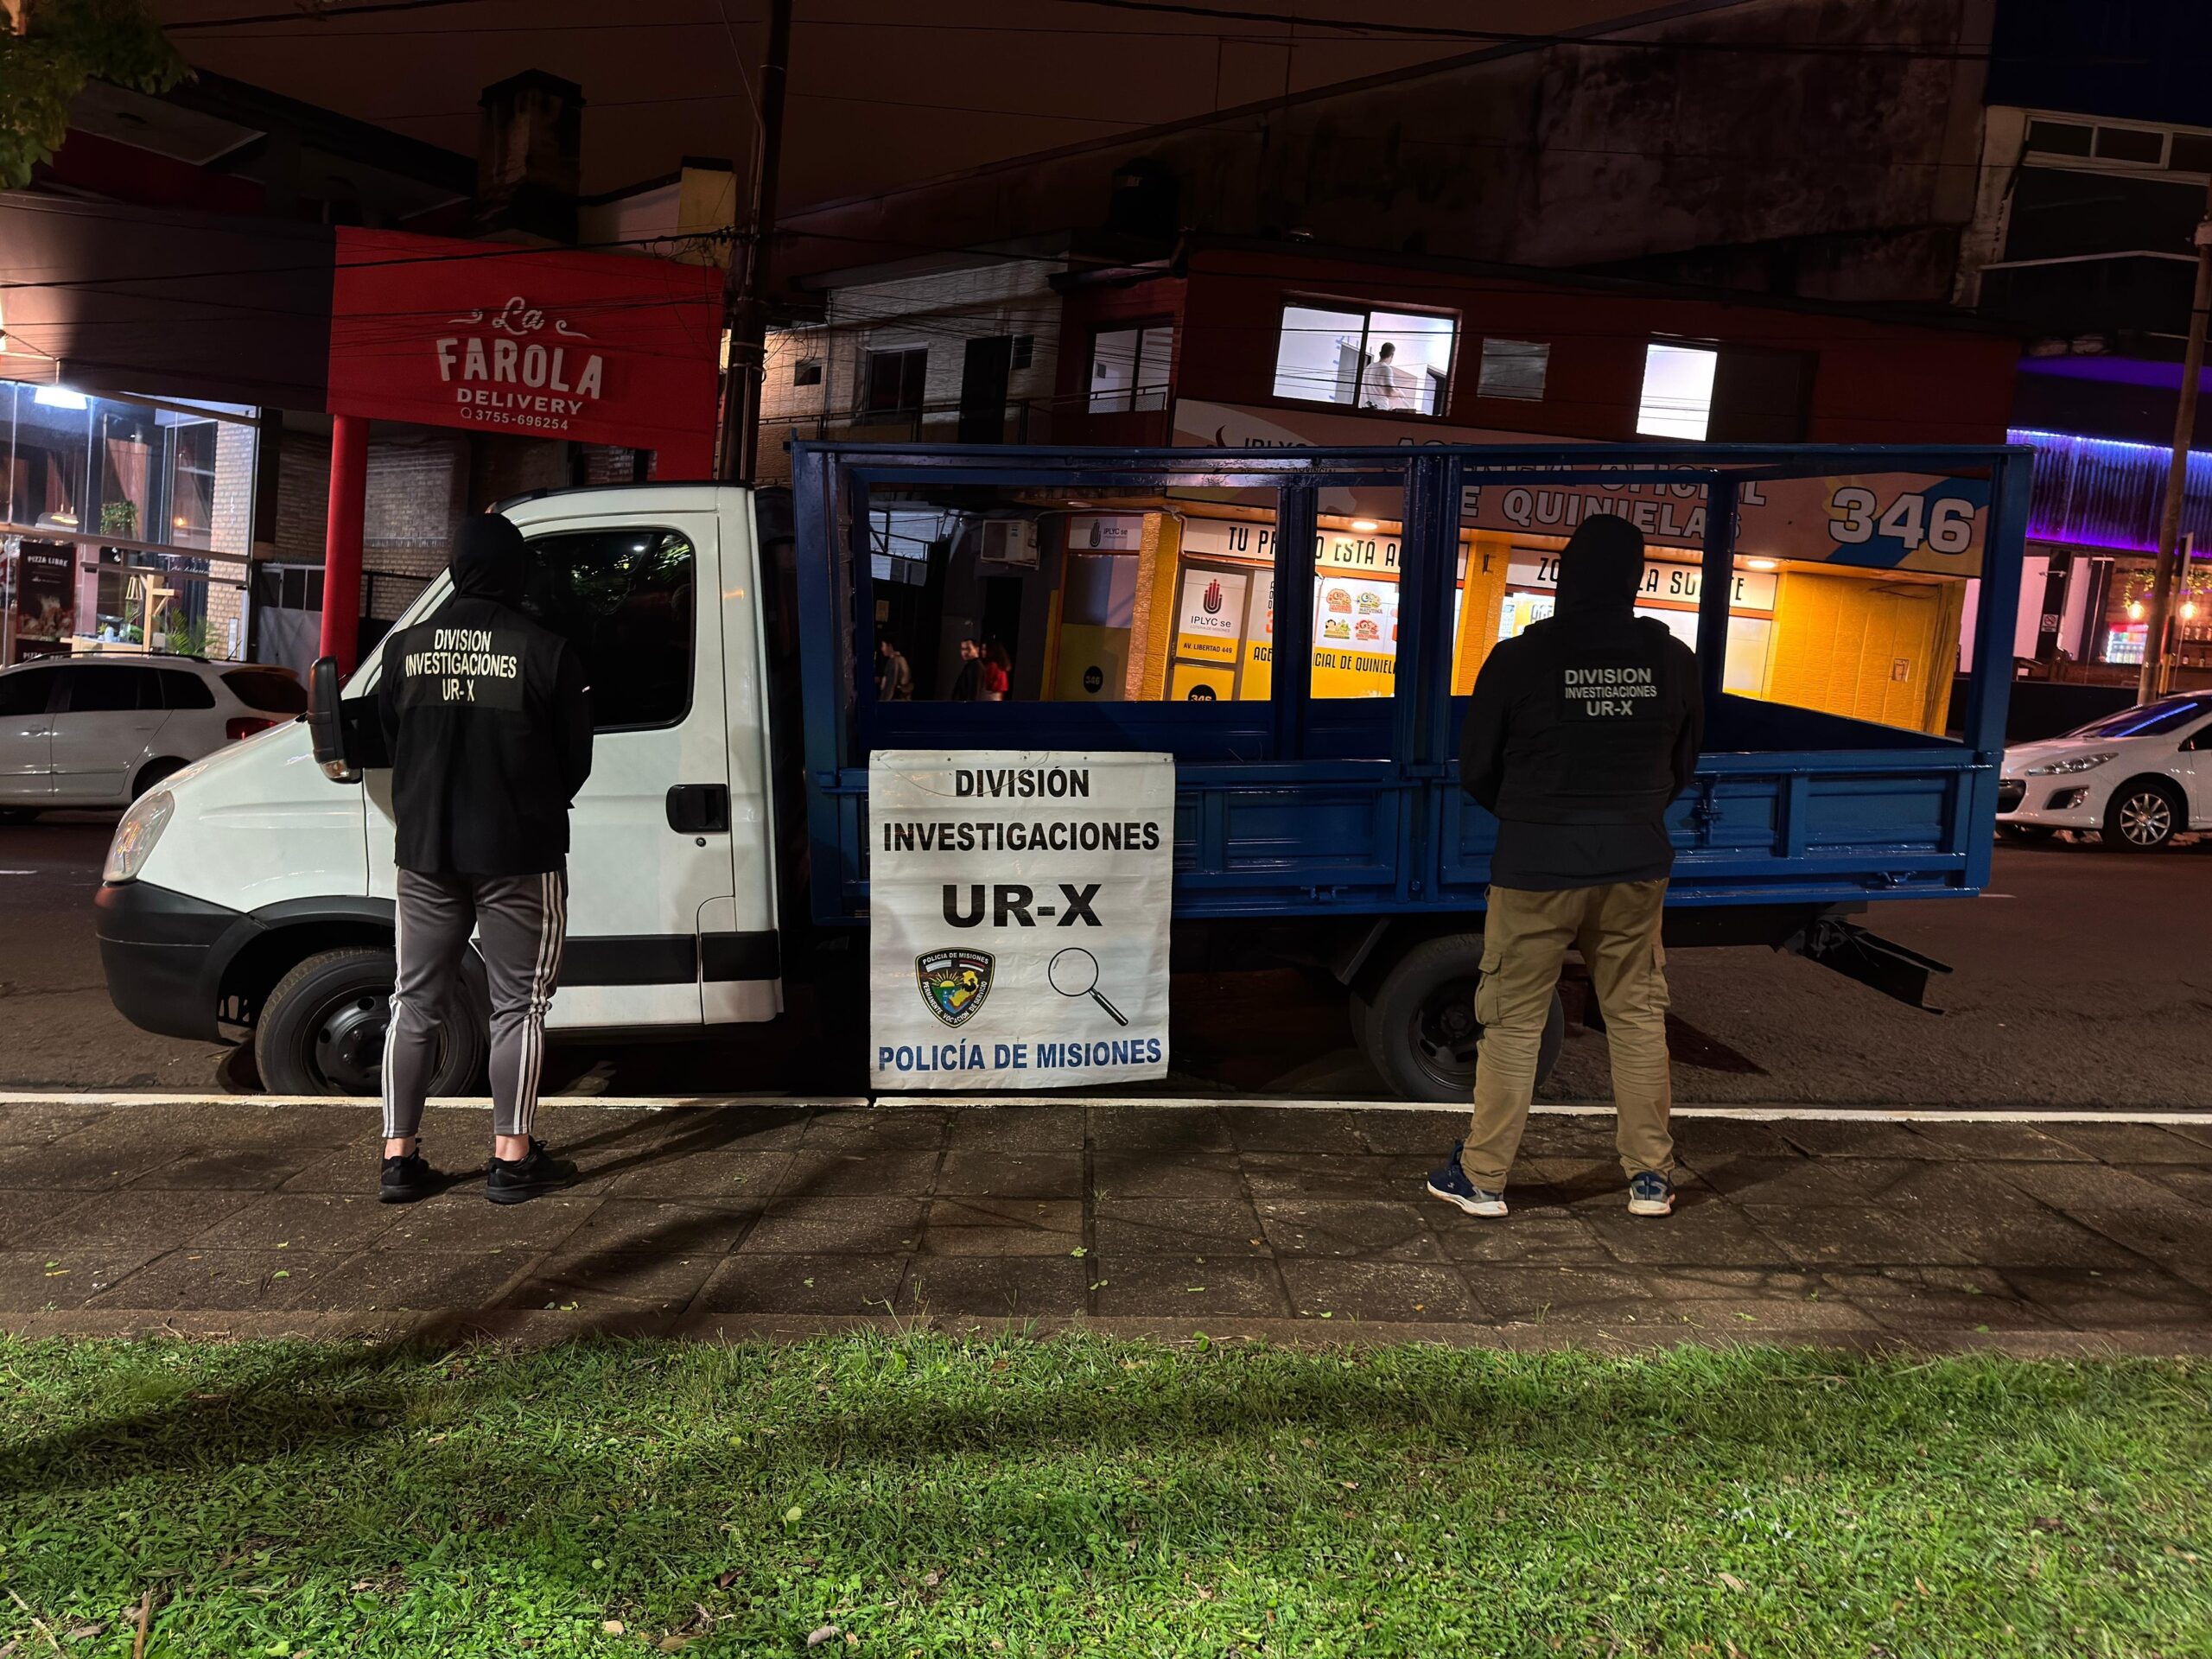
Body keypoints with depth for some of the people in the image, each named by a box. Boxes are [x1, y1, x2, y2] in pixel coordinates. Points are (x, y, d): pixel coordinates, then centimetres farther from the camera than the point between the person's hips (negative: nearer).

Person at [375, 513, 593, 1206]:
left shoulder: (405, 647, 1)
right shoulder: (545, 651, -11)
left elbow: (387, 741, 10)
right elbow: (576, 757, -4)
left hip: (425, 852, 4)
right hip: (518, 855, -4)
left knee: (416, 1001, 13)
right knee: (519, 1004, 5)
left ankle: (399, 1157, 16)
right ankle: (512, 1158, 7)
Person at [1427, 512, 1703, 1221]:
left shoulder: (1520, 659, -12)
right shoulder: (1673, 660, -1)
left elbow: (1476, 770, -3)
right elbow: (1682, 765, 11)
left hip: (1537, 867, -3)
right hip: (1636, 867, 3)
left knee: (1513, 1022, 5)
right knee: (1638, 1016, 14)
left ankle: (1482, 1177, 13)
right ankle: (1651, 1176, 21)